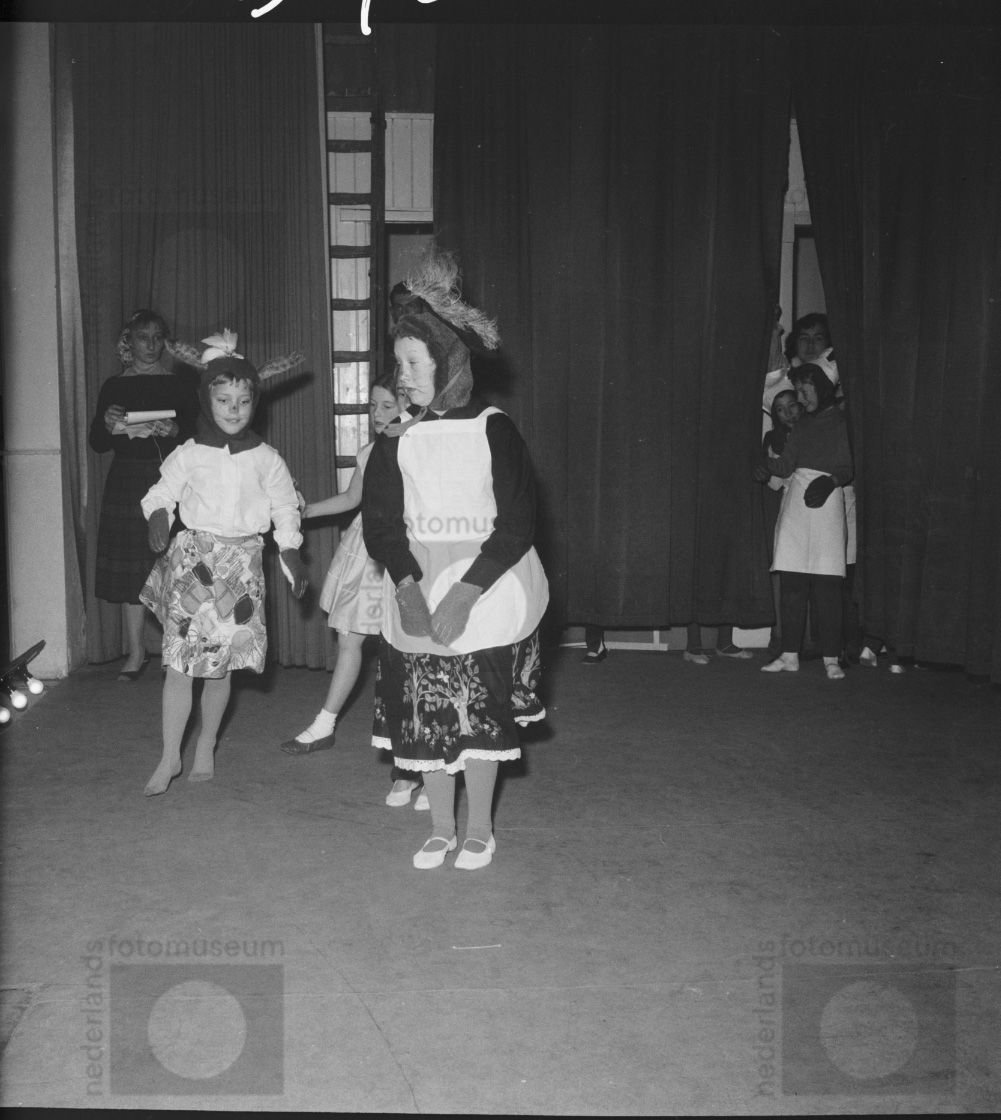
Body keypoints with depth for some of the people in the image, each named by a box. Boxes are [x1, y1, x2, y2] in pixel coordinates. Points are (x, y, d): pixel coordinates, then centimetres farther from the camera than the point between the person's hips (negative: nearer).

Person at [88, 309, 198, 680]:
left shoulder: (180, 384, 7)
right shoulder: (114, 386, 11)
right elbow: (97, 443, 8)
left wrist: (174, 430, -18)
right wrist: (108, 424, -12)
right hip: (127, 482, 2)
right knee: (130, 569, 1)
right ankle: (136, 653, 9)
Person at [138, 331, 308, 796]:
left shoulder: (265, 459, 2)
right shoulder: (187, 455, 0)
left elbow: (285, 508, 8)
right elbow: (161, 493, 3)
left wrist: (292, 558, 2)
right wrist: (159, 516, -19)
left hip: (241, 563, 1)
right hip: (192, 561, 0)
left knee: (220, 665, 6)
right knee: (178, 662, -4)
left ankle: (205, 750, 27)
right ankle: (169, 758, 9)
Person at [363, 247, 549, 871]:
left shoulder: (493, 430, -5)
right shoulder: (398, 439, 5)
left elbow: (518, 523, -10)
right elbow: (380, 521, -2)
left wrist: (462, 595, -17)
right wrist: (409, 587, -19)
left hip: (486, 590, -3)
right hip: (416, 588, 3)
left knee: (480, 717, 2)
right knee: (425, 716, 6)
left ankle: (480, 831, 20)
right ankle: (441, 830, 23)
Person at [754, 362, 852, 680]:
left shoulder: (841, 421, 5)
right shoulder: (803, 424, 21)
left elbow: (847, 469, -2)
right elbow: (787, 464, 11)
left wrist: (829, 481, -22)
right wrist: (767, 465, -9)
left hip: (825, 499, -5)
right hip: (795, 500, 5)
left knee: (827, 585, -9)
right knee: (791, 583, 0)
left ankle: (831, 659, -6)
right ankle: (790, 655, 3)